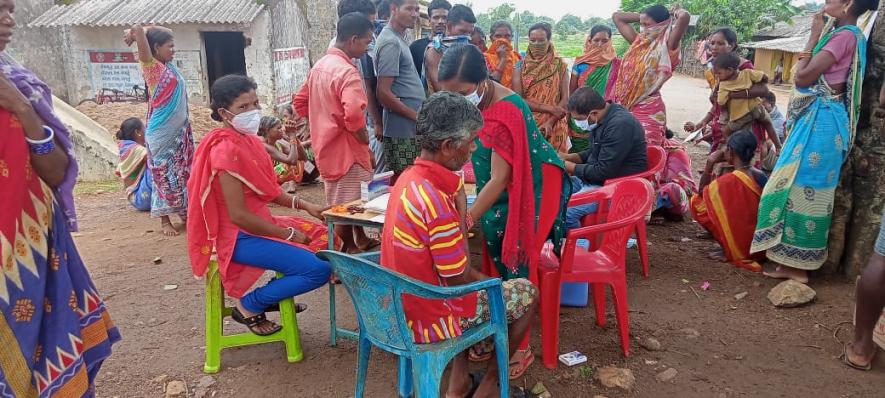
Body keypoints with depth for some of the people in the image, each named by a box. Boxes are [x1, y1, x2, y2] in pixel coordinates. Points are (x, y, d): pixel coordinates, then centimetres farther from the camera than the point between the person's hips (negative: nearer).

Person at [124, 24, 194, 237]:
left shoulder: (170, 65, 10)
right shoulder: (150, 66, -8)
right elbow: (138, 29, -19)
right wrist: (133, 33, 0)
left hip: (181, 129, 7)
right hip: (162, 132, -7)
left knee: (183, 173, 12)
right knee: (165, 176, 0)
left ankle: (186, 213, 24)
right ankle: (165, 220, 9)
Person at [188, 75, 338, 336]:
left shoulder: (248, 140, 6)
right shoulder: (227, 150, -22)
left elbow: (268, 190, 14)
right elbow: (239, 215, -24)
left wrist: (304, 205, 0)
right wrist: (288, 234, -16)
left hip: (259, 224, 10)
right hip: (241, 237, -10)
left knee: (325, 237, 13)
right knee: (319, 270, -17)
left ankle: (277, 294, 18)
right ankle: (249, 306, 1)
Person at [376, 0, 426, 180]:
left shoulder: (398, 38, 15)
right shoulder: (391, 42, -14)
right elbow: (384, 94, -19)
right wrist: (416, 116, -16)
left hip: (409, 127, 9)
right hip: (402, 129, -9)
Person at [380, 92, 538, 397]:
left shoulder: (410, 178, -1)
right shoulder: (436, 201, -30)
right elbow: (457, 278, -19)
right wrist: (485, 280, -1)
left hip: (401, 308, 8)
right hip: (429, 320, -8)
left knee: (481, 282, 32)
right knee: (528, 293, 10)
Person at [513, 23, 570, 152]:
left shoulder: (560, 65, 4)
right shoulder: (520, 66, 4)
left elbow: (565, 99, -1)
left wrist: (550, 122, -15)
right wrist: (549, 108, -12)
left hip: (554, 127, 0)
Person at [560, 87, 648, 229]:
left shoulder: (620, 125, -23)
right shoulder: (604, 117, 7)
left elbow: (602, 172, -23)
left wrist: (569, 167, -11)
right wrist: (568, 157, 6)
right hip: (593, 179, 10)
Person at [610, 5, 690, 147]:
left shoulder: (666, 47, -7)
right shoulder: (638, 42, 11)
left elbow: (685, 17, -23)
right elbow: (617, 17, 19)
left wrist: (676, 13, -2)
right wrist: (643, 17, 13)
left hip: (648, 109, -6)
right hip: (624, 105, 6)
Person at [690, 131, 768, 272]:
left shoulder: (727, 181, -21)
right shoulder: (762, 176, -2)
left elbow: (702, 196, -5)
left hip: (742, 249, -6)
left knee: (698, 202, 0)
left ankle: (729, 251, 2)